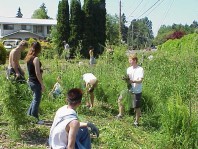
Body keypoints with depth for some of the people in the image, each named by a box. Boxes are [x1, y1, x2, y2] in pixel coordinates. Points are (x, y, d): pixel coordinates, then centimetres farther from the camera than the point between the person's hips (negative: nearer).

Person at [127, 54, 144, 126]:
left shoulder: (140, 69, -10)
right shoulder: (129, 69, 7)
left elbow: (140, 80, -16)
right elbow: (128, 78, 6)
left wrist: (133, 81, -33)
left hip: (137, 91, -5)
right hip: (130, 90, 5)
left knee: (137, 107, 2)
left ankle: (137, 122, 14)